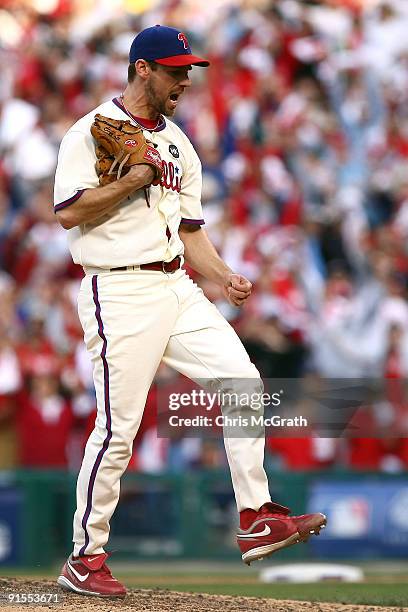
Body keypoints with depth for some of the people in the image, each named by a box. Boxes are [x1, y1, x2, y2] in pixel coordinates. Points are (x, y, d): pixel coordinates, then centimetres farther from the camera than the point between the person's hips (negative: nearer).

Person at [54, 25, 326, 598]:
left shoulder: (178, 144, 18)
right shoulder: (92, 132, -5)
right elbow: (69, 212, -15)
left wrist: (224, 276, 4)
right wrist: (133, 178, -16)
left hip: (177, 287, 7)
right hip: (121, 294, -7)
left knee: (244, 381, -5)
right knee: (118, 428, -7)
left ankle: (256, 518, 0)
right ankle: (85, 558, 3)